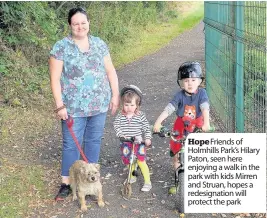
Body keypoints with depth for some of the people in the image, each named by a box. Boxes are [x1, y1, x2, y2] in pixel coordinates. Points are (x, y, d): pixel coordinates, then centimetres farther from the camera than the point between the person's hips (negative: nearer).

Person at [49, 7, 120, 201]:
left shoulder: (99, 44, 4)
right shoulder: (61, 47, -7)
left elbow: (110, 71, 8)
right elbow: (55, 79, -9)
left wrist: (115, 95, 3)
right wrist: (60, 105, -13)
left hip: (99, 104, 4)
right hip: (74, 107, -3)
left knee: (94, 140, 14)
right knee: (71, 144, 4)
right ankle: (67, 183, 16)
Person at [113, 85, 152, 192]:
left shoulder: (140, 116, -8)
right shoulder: (120, 116, -4)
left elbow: (146, 127, -5)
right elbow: (116, 126, -5)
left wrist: (147, 138, -15)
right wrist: (120, 134, -21)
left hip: (138, 142, -3)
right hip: (125, 143, 3)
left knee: (141, 162, -6)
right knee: (129, 162, 16)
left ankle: (147, 182, 5)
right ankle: (132, 176, 42)